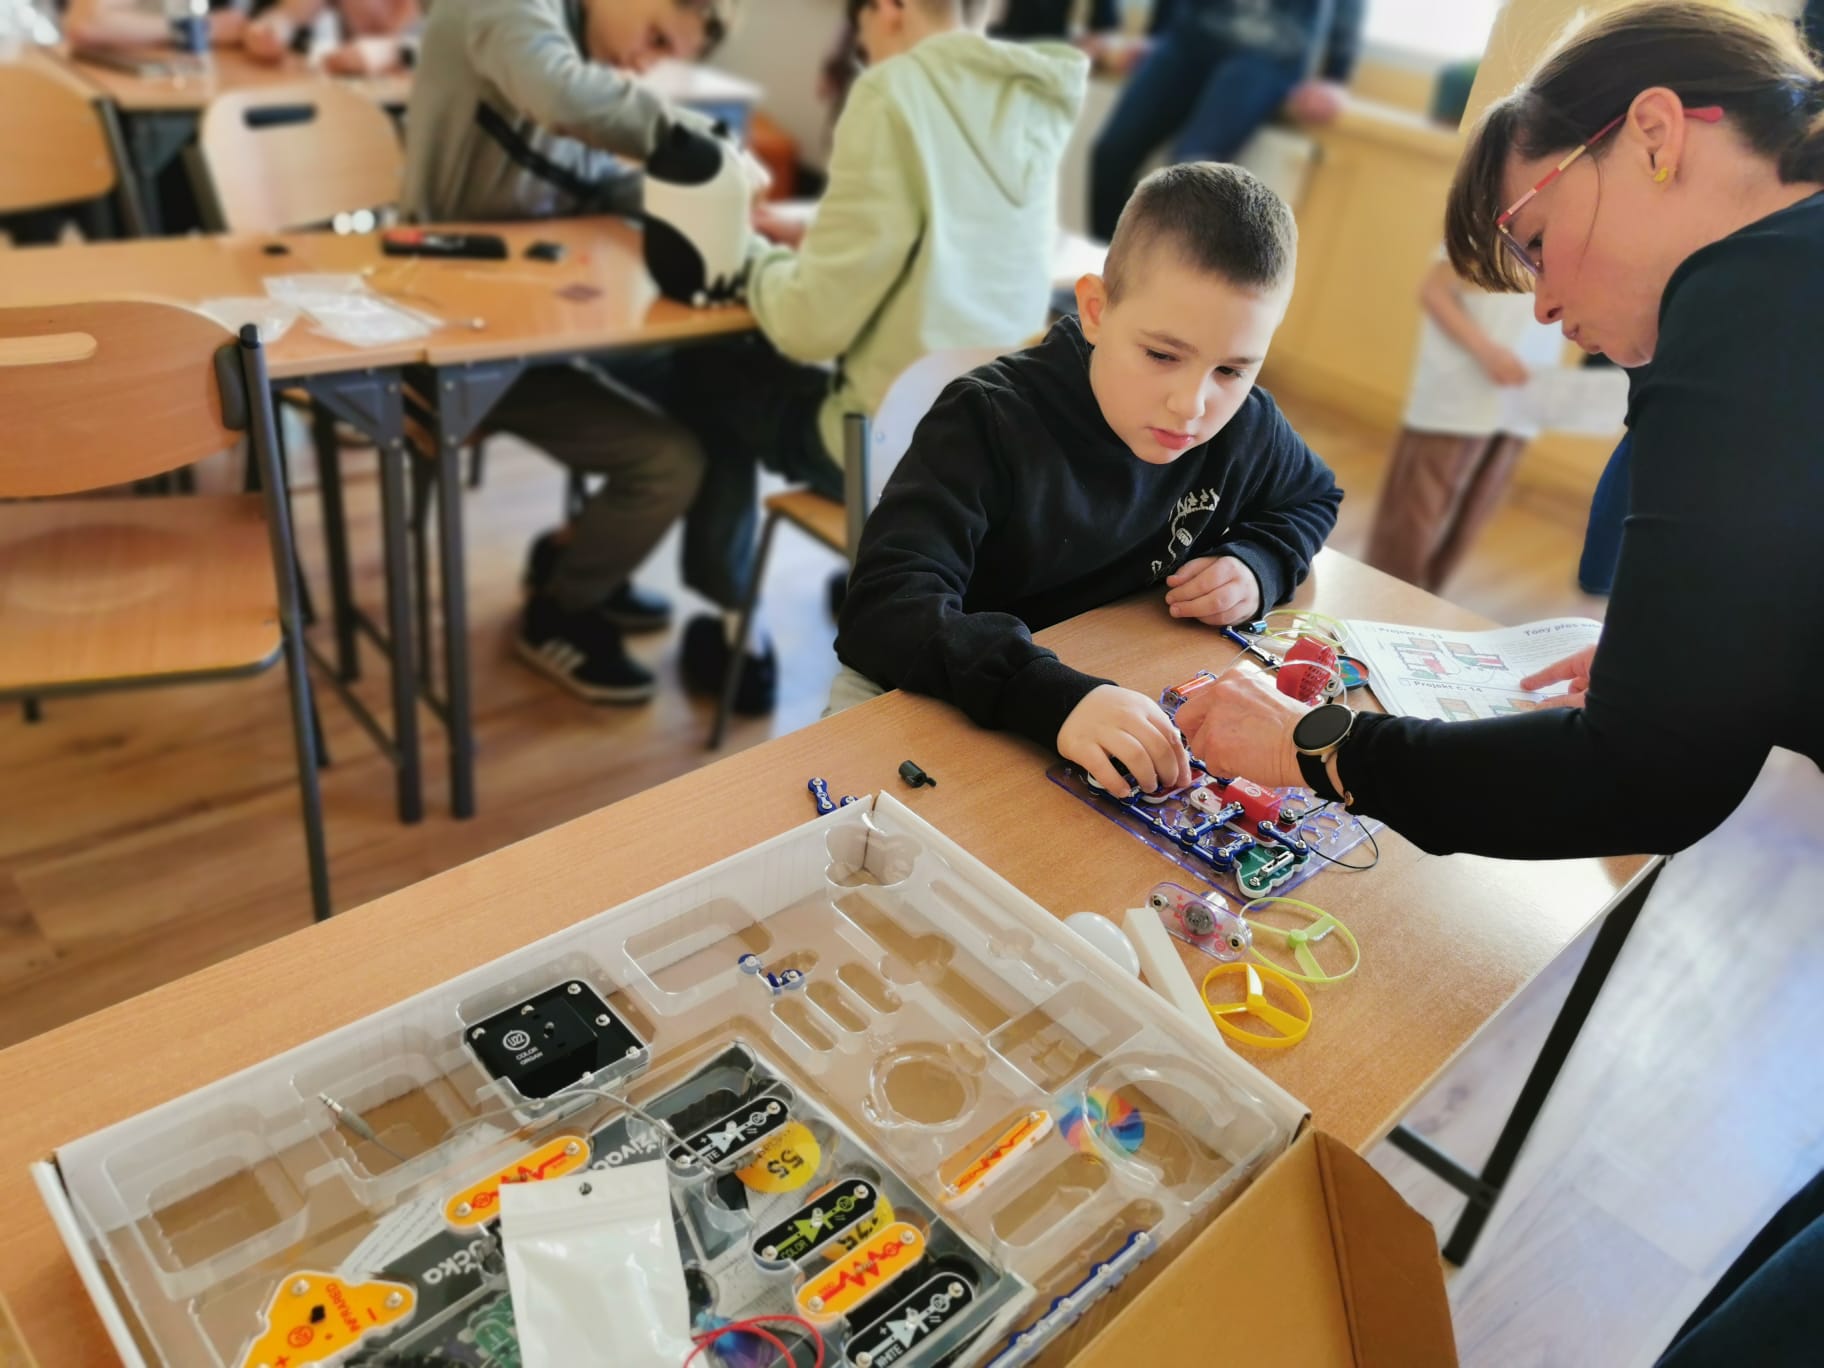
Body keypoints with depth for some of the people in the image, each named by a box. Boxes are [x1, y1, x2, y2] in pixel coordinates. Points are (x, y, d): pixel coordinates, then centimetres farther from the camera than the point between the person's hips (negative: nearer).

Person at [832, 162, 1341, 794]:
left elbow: (1313, 497, 15)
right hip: (942, 696, -4)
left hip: (1121, 692, 5)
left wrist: (1257, 564, -9)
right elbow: (885, 606, -37)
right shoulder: (989, 422, -25)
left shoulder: (1246, 428, -9)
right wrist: (1055, 698, -52)